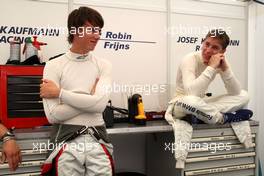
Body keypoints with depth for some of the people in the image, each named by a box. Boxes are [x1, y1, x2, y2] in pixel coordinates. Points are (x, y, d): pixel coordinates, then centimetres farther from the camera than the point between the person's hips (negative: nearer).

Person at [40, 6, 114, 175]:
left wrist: (59, 92, -11)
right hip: (67, 143, -1)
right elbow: (53, 114, -11)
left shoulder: (104, 66, 3)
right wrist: (90, 97, -10)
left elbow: (100, 104, -14)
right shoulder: (54, 66, -3)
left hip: (98, 142, 2)